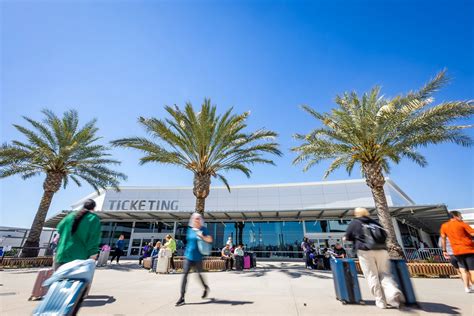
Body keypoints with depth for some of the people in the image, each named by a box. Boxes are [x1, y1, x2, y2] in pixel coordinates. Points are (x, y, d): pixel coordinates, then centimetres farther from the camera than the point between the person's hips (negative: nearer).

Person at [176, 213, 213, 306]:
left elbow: (210, 240, -14)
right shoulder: (190, 229, 5)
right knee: (185, 275, -5)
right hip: (188, 256, 3)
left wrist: (202, 236, -24)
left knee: (199, 274, 13)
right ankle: (182, 297, 4)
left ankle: (206, 288, 40)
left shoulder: (203, 229, -7)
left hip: (197, 257, -3)